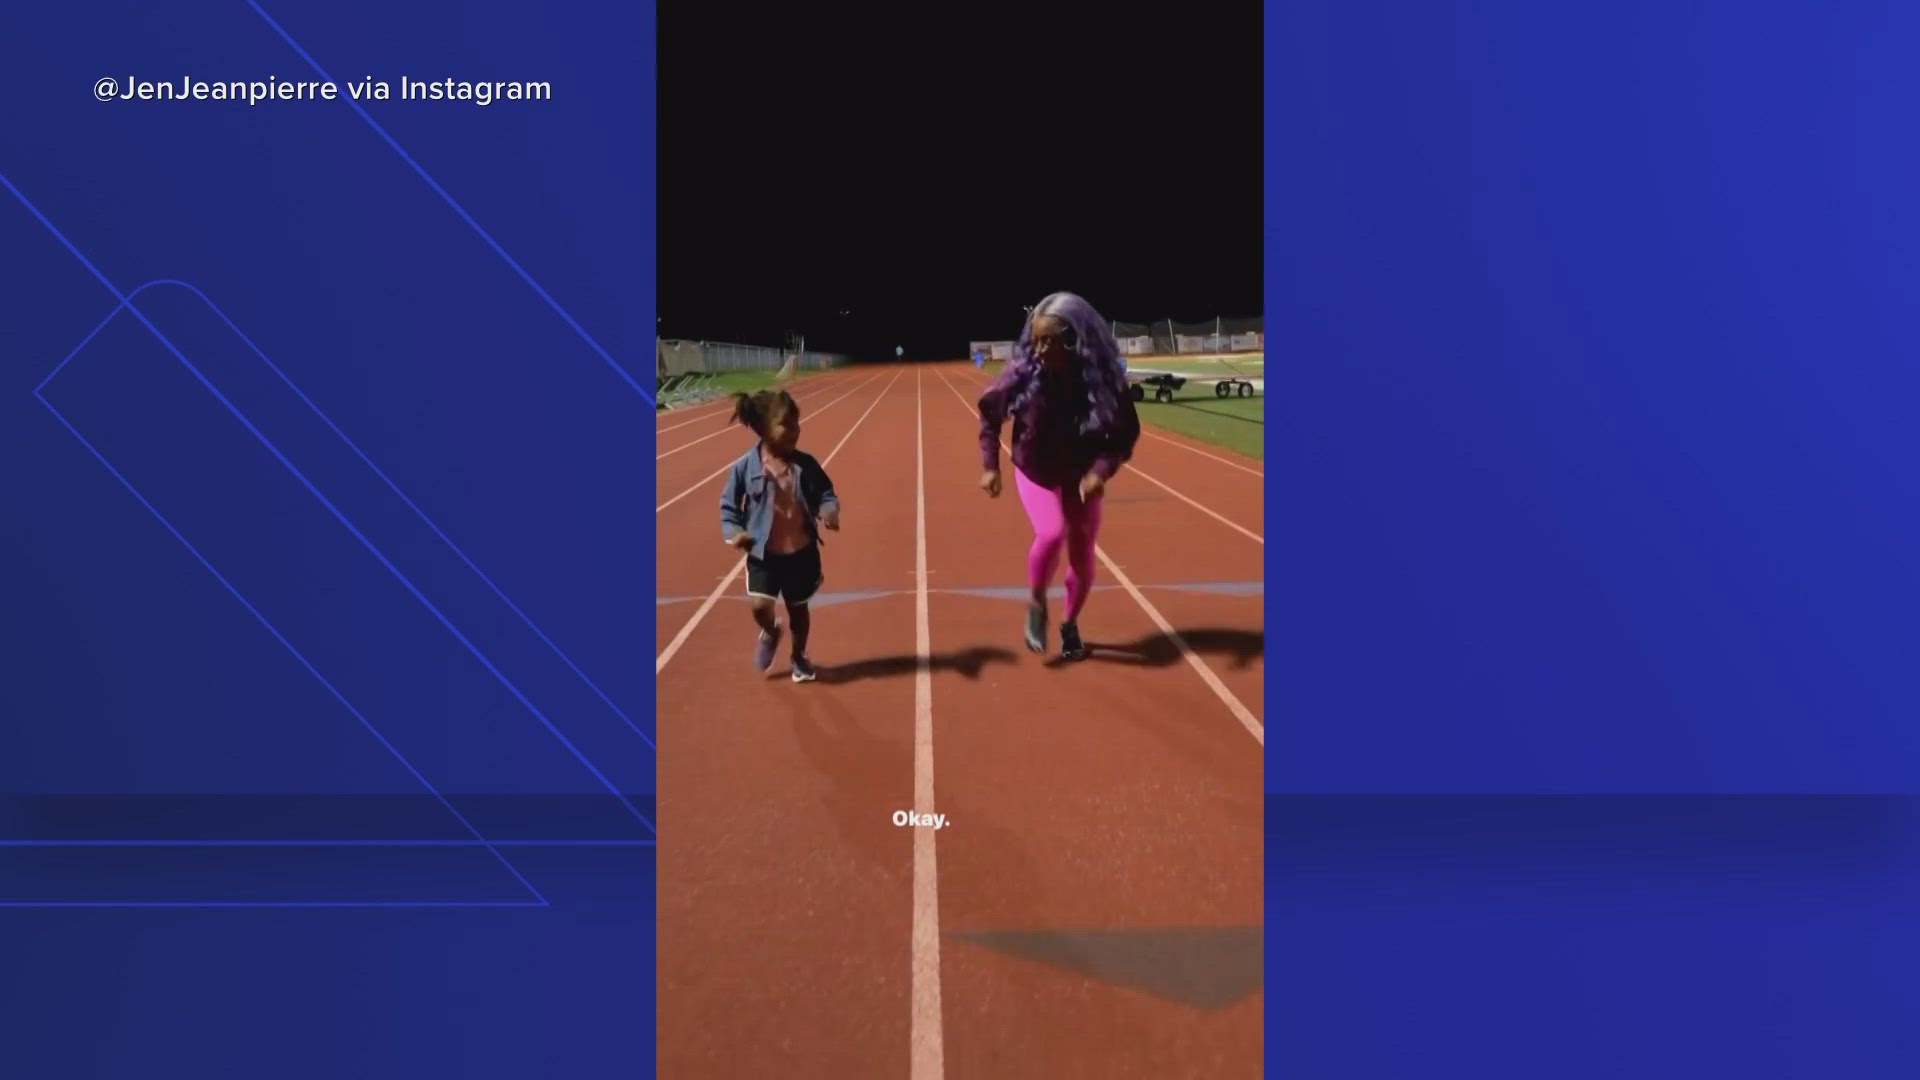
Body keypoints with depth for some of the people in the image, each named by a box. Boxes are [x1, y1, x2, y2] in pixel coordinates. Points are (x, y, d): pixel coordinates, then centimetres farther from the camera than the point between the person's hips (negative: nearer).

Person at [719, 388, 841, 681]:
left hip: (802, 553, 2)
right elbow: (728, 506, -1)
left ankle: (799, 657, 43)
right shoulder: (745, 467, -13)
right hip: (763, 555, -2)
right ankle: (770, 633, 21)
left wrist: (830, 511, -20)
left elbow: (826, 494, 2)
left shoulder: (806, 464, -8)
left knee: (798, 608, 16)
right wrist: (733, 532, -17)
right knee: (759, 606, -17)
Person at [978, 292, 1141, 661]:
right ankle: (1037, 605, 0)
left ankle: (1070, 625, 37)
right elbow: (989, 412, -4)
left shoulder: (1103, 379, -24)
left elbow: (1126, 432, -15)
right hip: (1035, 472, -1)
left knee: (1082, 557, 10)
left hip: (1081, 476, 1)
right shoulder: (1022, 373, -22)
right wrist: (990, 466, -6)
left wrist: (1101, 470, -32)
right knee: (1051, 533, -27)